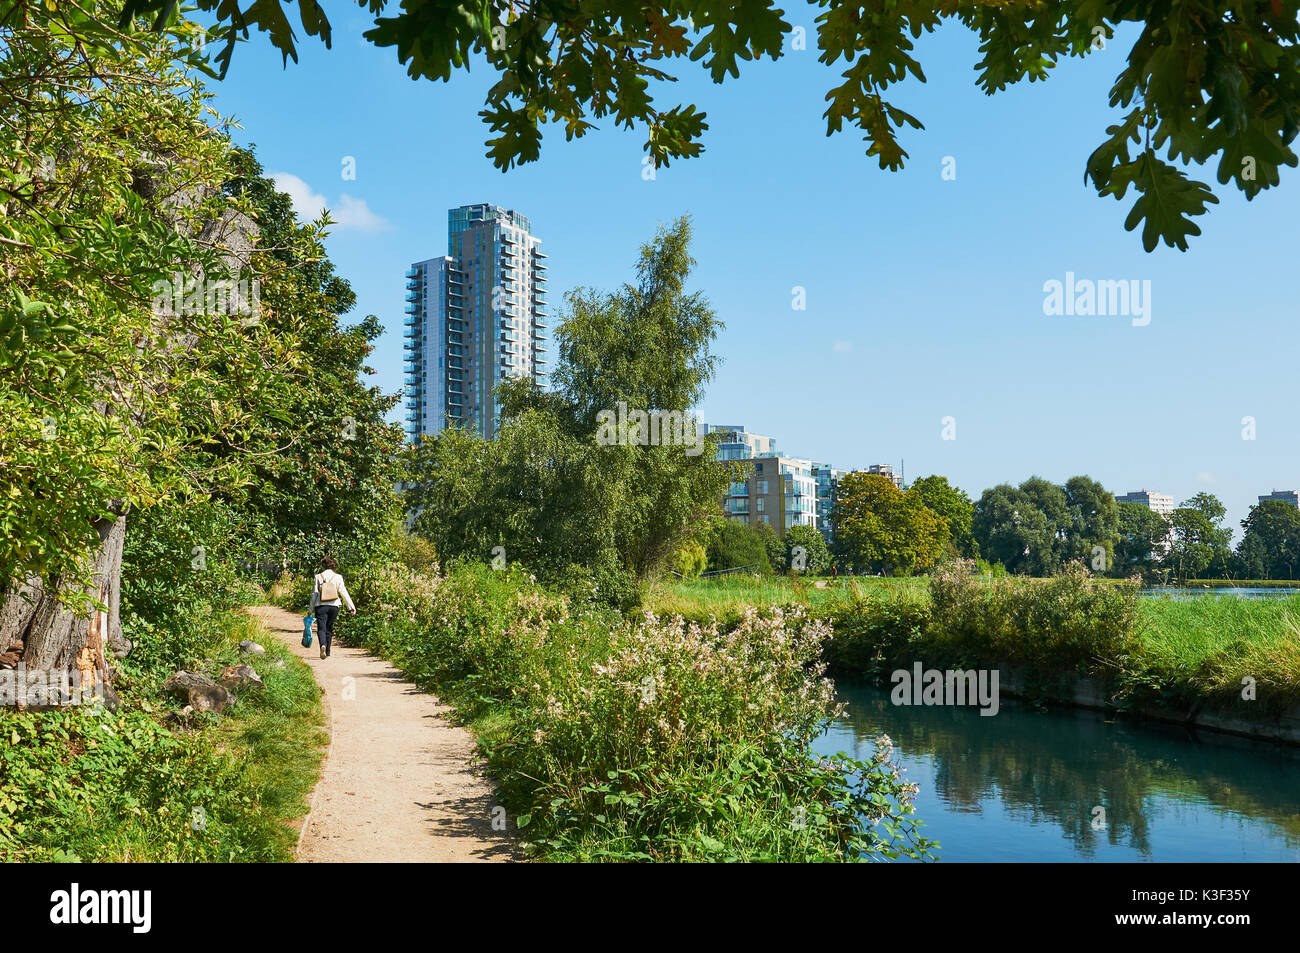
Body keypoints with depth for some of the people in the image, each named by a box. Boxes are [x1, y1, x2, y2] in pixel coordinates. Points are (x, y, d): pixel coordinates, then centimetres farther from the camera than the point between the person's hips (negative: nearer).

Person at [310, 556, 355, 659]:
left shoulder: (318, 577, 1)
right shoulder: (338, 577, 3)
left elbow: (314, 594, 1)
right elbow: (343, 593, 0)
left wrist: (311, 610, 5)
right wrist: (351, 607, 3)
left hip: (320, 606, -2)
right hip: (334, 606, 2)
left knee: (321, 628, -3)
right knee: (329, 628, 15)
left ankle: (323, 645, -32)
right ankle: (327, 653, 20)